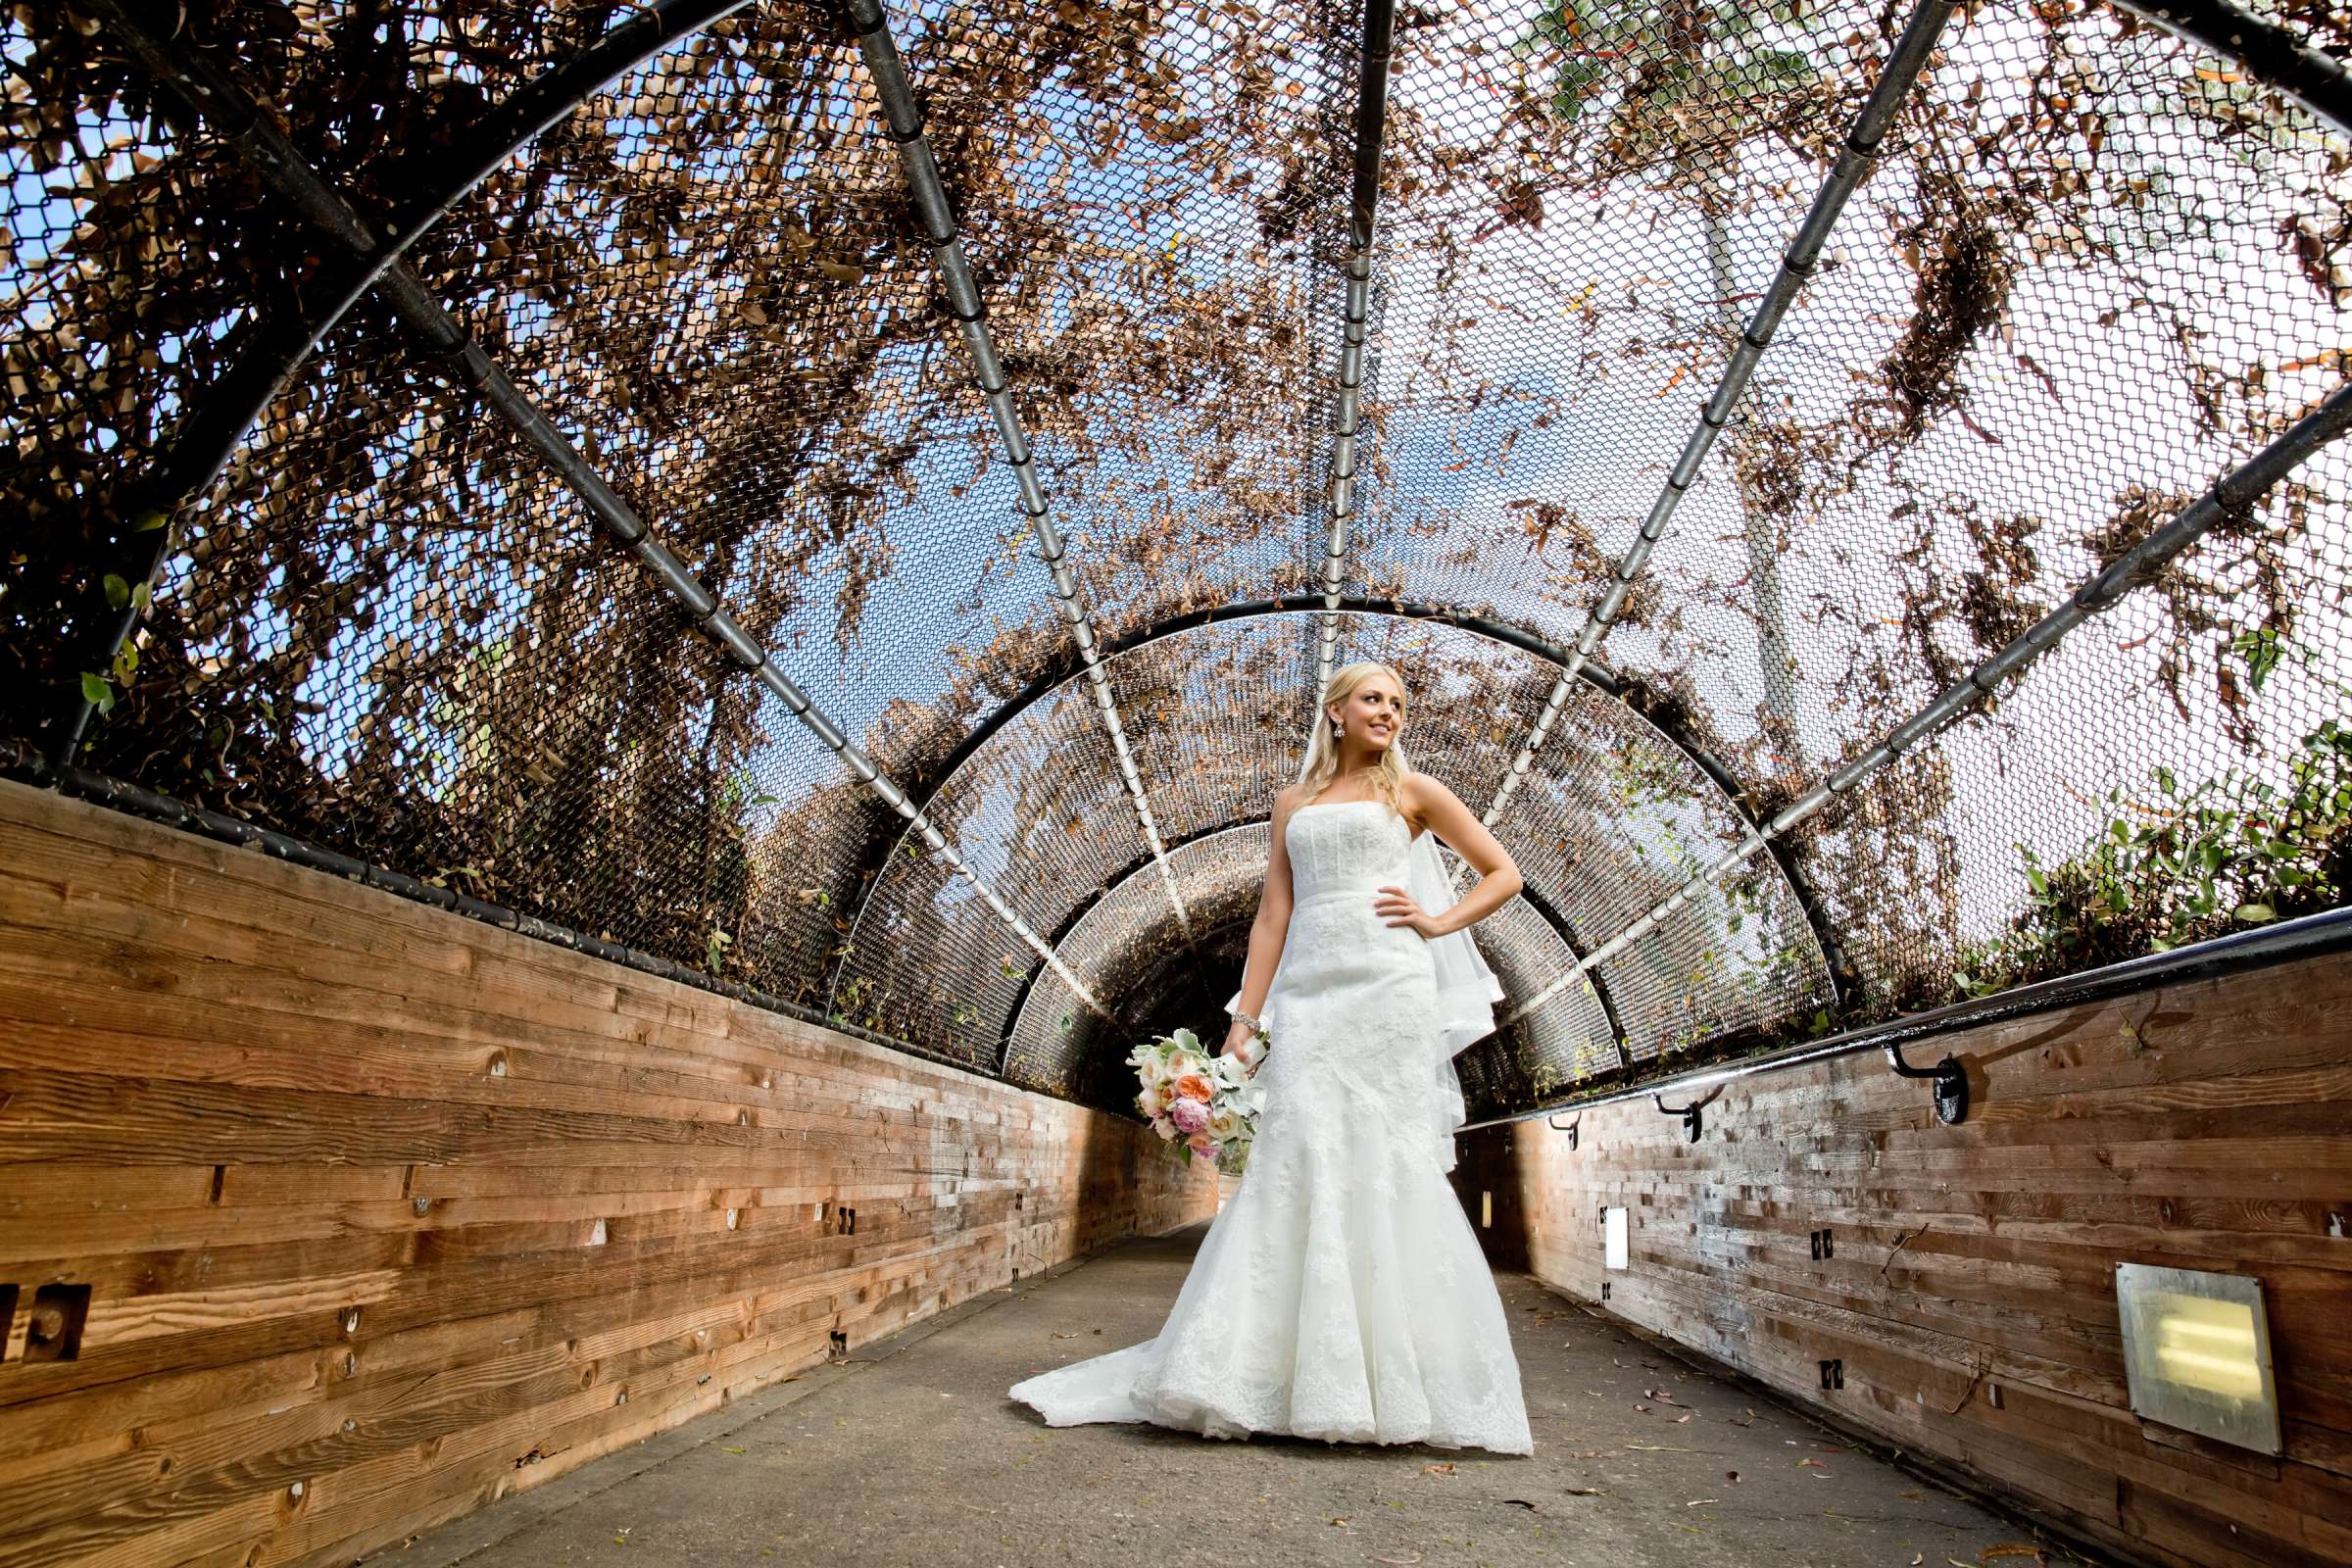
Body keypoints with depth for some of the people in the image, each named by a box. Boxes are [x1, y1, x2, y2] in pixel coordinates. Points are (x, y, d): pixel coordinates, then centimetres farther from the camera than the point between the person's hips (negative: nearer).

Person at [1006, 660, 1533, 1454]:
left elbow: (1503, 872, 16)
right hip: (1306, 995, 3)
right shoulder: (1294, 801, 18)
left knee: (1386, 1166, -5)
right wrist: (1244, 1021, 4)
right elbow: (1273, 915, 12)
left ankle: (1395, 1380, 6)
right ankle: (1247, 1371, 3)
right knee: (1291, 1166, -3)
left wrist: (1439, 922, 1)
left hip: (1387, 990, -2)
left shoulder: (1412, 790, 12)